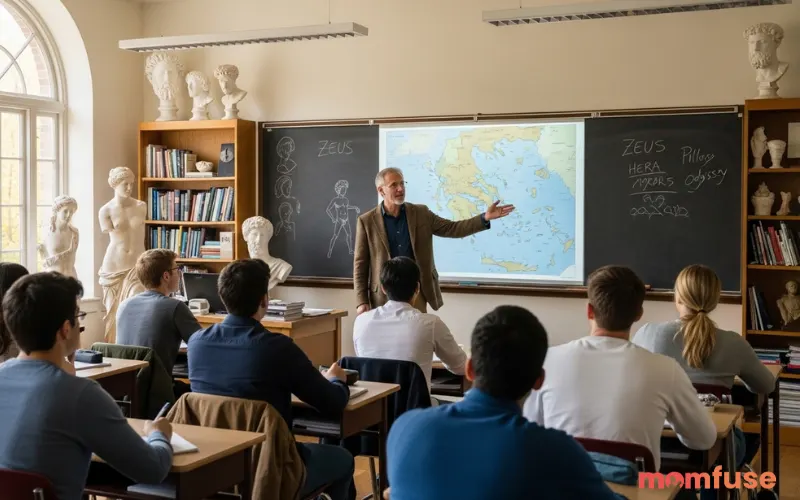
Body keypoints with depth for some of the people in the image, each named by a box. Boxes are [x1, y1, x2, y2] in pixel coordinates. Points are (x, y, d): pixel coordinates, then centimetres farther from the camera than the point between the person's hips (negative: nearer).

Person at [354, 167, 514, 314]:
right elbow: (360, 264, -2)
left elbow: (452, 228, 3)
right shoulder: (367, 221, -2)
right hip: (384, 294, -2)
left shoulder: (420, 213, 5)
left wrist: (485, 217, -11)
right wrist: (362, 301, -8)